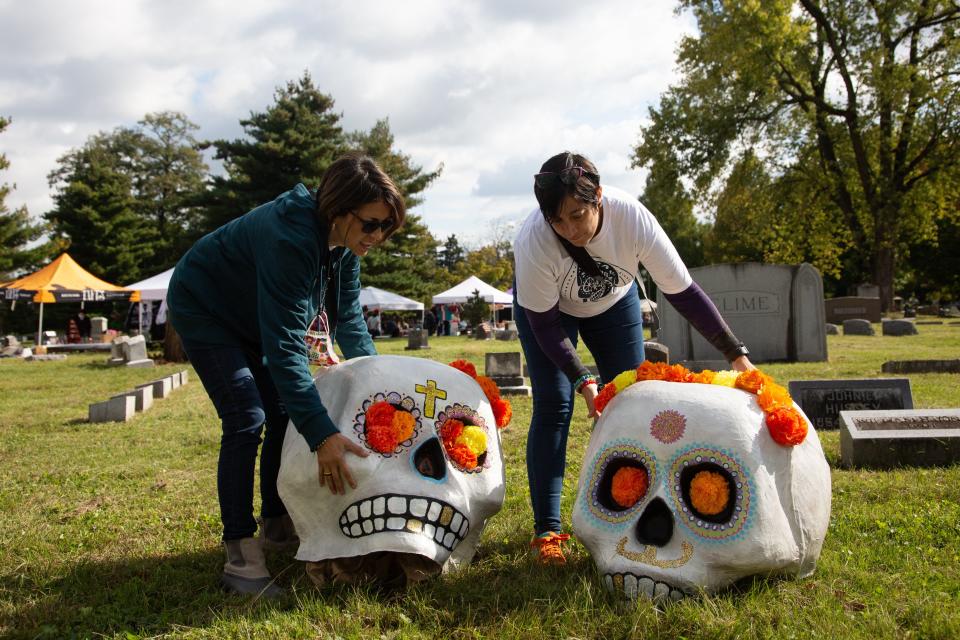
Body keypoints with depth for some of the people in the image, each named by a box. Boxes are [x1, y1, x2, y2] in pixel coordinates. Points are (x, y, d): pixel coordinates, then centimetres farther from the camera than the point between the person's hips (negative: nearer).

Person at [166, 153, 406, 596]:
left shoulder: (343, 241, -13)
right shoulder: (289, 240, -39)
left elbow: (349, 317, -1)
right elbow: (285, 348, -43)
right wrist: (322, 434, -46)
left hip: (254, 318, 9)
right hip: (203, 311, -8)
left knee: (285, 412, 7)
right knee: (247, 419, -18)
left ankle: (276, 526, 20)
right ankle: (240, 556, -14)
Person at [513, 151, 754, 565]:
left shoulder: (633, 219, -35)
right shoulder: (534, 240, -38)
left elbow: (684, 292, -27)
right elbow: (544, 324, -27)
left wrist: (737, 355, -28)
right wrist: (583, 382, -35)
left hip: (613, 300, 3)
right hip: (547, 305, -2)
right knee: (553, 406, -13)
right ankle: (546, 531, -6)